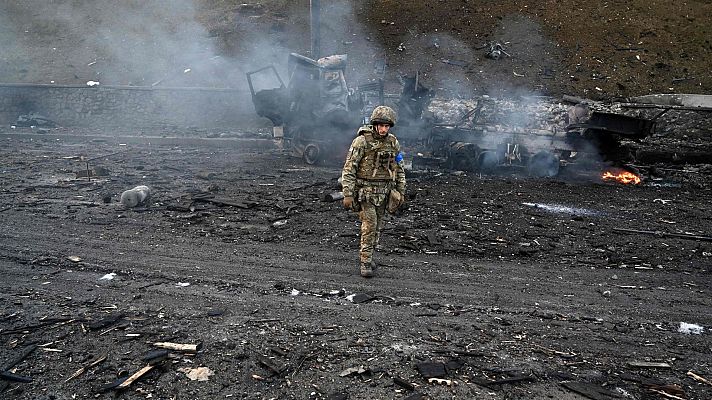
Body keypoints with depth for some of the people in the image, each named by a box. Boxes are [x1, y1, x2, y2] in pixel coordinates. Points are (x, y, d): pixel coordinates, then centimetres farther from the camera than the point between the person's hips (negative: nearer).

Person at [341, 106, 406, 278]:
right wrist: (348, 194, -17)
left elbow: (399, 169, 14)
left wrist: (401, 192, 10)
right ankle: (365, 263, -3)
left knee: (377, 227, 11)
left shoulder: (393, 143, 4)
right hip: (365, 191, -5)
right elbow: (349, 169, -13)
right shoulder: (362, 141, -12)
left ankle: (367, 256, 27)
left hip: (384, 192, 5)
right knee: (369, 225, -11)